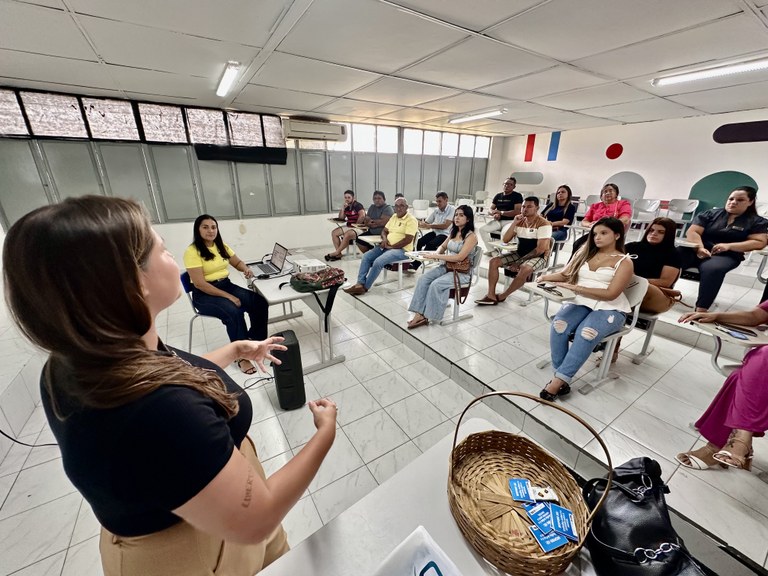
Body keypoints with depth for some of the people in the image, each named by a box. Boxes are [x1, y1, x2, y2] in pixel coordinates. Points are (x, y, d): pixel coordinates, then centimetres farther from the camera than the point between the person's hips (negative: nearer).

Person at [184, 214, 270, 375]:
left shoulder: (221, 246, 7)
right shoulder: (192, 251, -13)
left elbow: (238, 262, 19)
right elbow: (199, 284, -20)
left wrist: (246, 269, -7)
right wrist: (229, 297, -24)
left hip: (226, 285, 7)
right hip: (204, 294, -6)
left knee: (260, 303, -14)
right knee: (234, 311, -33)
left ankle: (256, 340, 6)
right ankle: (241, 355, -17)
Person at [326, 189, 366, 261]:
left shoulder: (358, 205, -8)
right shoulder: (346, 207, 13)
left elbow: (362, 215, -26)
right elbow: (341, 219, 11)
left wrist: (356, 224, -22)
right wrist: (342, 209, -2)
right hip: (349, 227, 9)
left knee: (347, 235, -35)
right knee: (334, 232, -2)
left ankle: (336, 252, -20)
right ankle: (339, 254, -12)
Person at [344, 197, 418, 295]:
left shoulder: (411, 220, -9)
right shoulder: (394, 217, 16)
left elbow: (408, 240, -18)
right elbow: (384, 231, 20)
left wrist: (391, 246, -17)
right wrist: (384, 239, -4)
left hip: (401, 249, -8)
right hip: (386, 246, 8)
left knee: (378, 262, -28)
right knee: (366, 256, -10)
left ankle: (365, 287, -14)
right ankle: (360, 283, -12)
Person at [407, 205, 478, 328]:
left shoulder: (471, 236, -12)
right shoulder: (453, 231, 11)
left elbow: (460, 257, -22)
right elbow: (443, 246, 23)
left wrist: (436, 256, -21)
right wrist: (436, 253, -2)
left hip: (462, 272, -7)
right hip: (446, 266, 7)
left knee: (436, 284, -30)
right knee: (423, 279, -17)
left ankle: (428, 316, -15)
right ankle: (419, 314, -20)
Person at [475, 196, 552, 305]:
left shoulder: (543, 224, -14)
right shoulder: (520, 221, 4)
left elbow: (541, 249, -21)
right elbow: (505, 240, 0)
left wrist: (520, 262, -22)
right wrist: (514, 223, -11)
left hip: (539, 257, -6)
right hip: (520, 254, 6)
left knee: (525, 269, -39)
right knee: (493, 261, -12)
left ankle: (502, 296, -18)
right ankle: (491, 295, -15)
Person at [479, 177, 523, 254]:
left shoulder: (517, 196, -1)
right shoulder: (498, 196, 15)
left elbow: (517, 212, -13)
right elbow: (490, 210, 10)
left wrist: (501, 212, -17)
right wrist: (494, 214, -15)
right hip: (498, 221, 5)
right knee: (482, 229, -18)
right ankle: (490, 249, -8)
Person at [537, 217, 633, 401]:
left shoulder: (624, 262, 3)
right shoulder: (585, 253, 18)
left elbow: (610, 294, -11)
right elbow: (565, 275, 16)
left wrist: (576, 287, -21)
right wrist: (547, 277, -7)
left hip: (609, 309, -3)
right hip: (580, 302, 3)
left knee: (586, 333, -36)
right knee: (558, 325, -31)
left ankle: (558, 380, -30)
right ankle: (562, 378, -25)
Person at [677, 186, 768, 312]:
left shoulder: (757, 222, 17)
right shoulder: (711, 214, 16)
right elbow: (692, 232, 2)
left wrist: (728, 246, -13)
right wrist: (700, 248, -18)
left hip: (726, 256, -1)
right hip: (696, 250, 1)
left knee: (712, 269, -39)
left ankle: (701, 310, -44)